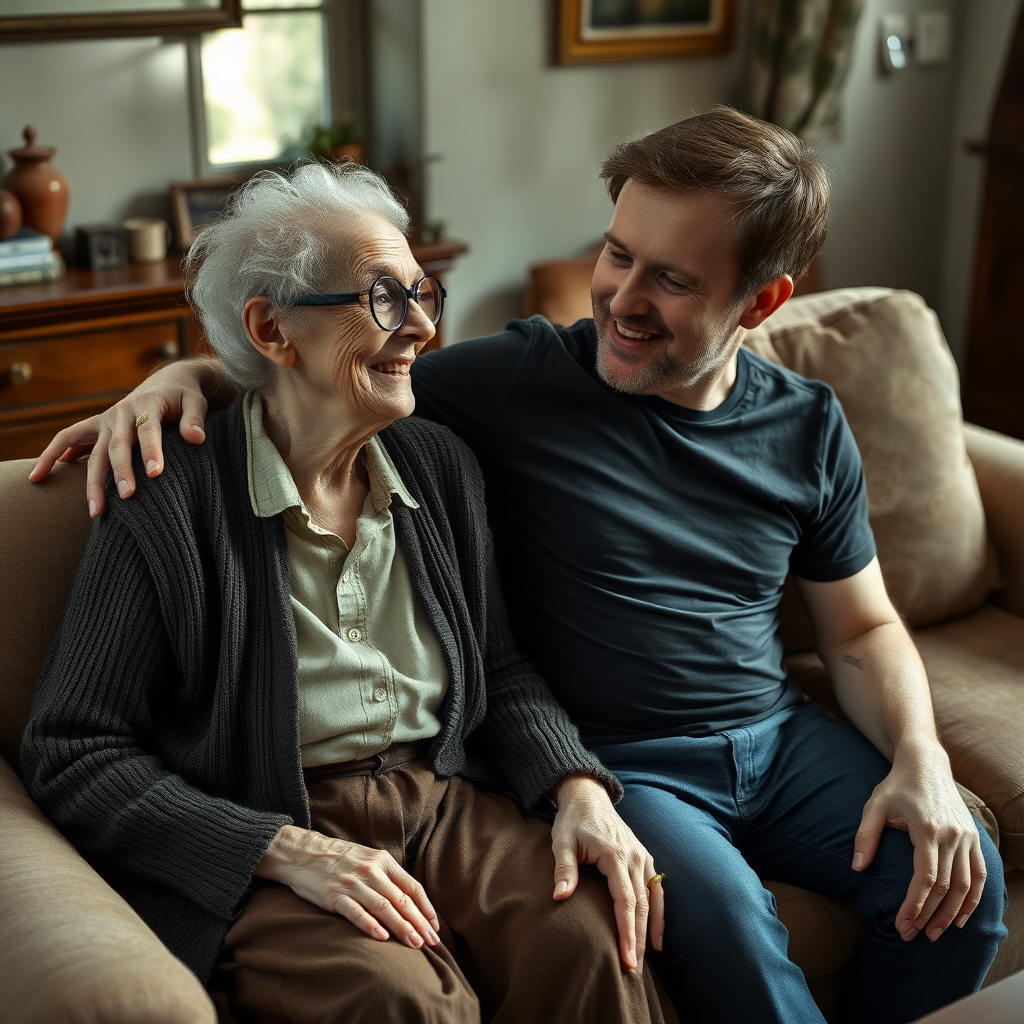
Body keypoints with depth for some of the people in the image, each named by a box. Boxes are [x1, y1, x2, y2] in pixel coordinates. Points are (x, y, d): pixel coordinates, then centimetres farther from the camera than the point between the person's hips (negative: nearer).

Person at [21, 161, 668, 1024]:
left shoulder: (443, 466, 8)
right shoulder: (169, 506, -10)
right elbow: (73, 755, -9)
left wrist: (578, 787, -6)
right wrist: (290, 852, -19)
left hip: (444, 804, 5)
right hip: (249, 847, -4)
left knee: (591, 941, -22)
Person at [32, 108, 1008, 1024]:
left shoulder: (807, 426, 3)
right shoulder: (517, 379, -9)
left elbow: (863, 631, 12)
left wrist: (921, 760, -5)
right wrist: (183, 373, -18)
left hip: (777, 736, 5)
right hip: (614, 761, -4)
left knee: (961, 879, -14)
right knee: (720, 907, -32)